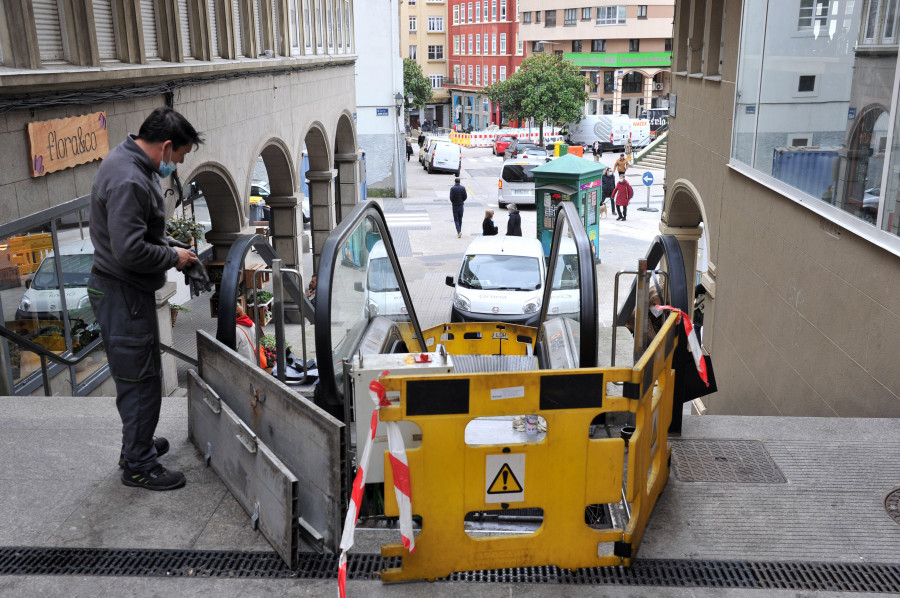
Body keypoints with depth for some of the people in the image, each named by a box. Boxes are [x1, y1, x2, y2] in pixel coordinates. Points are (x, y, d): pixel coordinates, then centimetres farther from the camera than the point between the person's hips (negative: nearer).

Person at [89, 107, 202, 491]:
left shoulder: (127, 160, 8)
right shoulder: (129, 181, -26)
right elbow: (129, 251, -31)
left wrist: (169, 245, 8)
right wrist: (173, 257, -15)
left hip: (128, 291, 11)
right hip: (123, 295, -11)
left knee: (143, 375, 22)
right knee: (139, 381, 1)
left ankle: (139, 442, 38)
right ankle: (138, 466, 14)